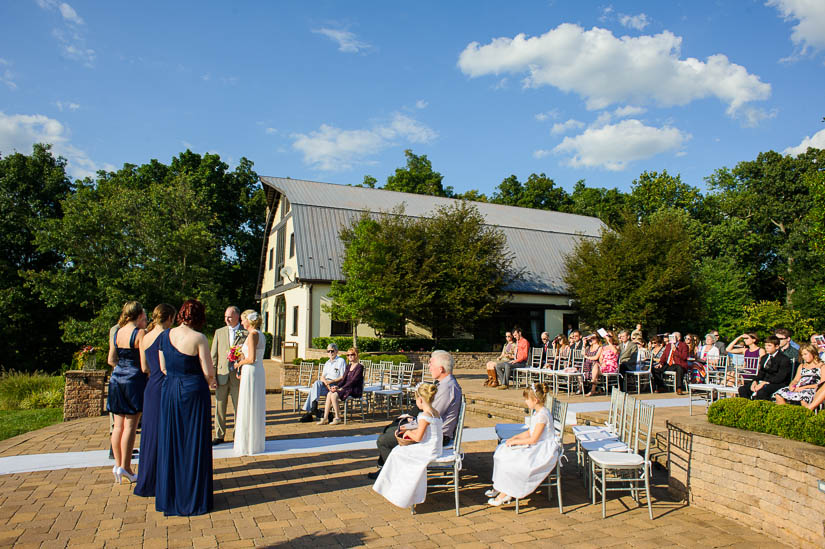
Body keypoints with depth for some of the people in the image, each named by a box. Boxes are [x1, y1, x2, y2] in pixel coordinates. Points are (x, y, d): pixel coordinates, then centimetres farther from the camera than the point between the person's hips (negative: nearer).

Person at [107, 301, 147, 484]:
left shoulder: (116, 333, 7)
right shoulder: (140, 333, -12)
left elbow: (111, 360, 11)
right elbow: (144, 363, -14)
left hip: (116, 379, 7)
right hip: (134, 380, -6)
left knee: (118, 425, 11)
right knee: (130, 425, -1)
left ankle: (118, 464, 18)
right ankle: (125, 467, 2)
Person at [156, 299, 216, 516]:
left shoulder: (165, 336, 2)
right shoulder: (198, 338, -14)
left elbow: (163, 368, 8)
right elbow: (208, 372, -12)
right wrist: (211, 382, 9)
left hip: (169, 391, 5)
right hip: (194, 392, -5)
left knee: (170, 443, 13)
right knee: (194, 445, 5)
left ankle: (169, 497, 24)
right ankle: (193, 499, 14)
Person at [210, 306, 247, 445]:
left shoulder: (246, 333, 0)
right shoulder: (219, 332, 10)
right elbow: (214, 355, 10)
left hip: (238, 374, -3)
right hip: (222, 374, 3)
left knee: (239, 406, 4)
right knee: (219, 406, 7)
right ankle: (219, 435, 17)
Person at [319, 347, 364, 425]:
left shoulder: (359, 367, -7)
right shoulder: (348, 366, 19)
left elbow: (353, 381, -16)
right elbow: (344, 379, 14)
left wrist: (341, 388, -20)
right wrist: (337, 386, -5)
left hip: (355, 390, -7)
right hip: (347, 388, 7)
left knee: (334, 395, -26)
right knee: (329, 394, -18)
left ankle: (337, 418, -16)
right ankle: (325, 418, -18)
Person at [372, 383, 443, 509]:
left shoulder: (424, 416, -21)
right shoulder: (436, 413, 9)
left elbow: (418, 437, -21)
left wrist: (408, 433, -2)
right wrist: (408, 429, 17)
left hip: (428, 451, -10)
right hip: (435, 448, 10)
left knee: (398, 453, 1)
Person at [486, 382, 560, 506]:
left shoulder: (542, 414, -22)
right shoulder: (534, 411, 10)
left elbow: (533, 439, -22)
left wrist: (515, 442, -14)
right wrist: (514, 437, 4)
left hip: (545, 450, -11)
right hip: (536, 446, 11)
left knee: (514, 462, -24)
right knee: (502, 451, 2)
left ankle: (506, 494, -9)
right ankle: (499, 486, 6)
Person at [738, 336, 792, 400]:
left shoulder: (784, 359, -5)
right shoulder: (764, 358, 19)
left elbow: (780, 377, -15)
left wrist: (764, 383, -22)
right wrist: (755, 381, -6)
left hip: (778, 384, -7)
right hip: (764, 382, 7)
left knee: (761, 391, -38)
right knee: (742, 389, -13)